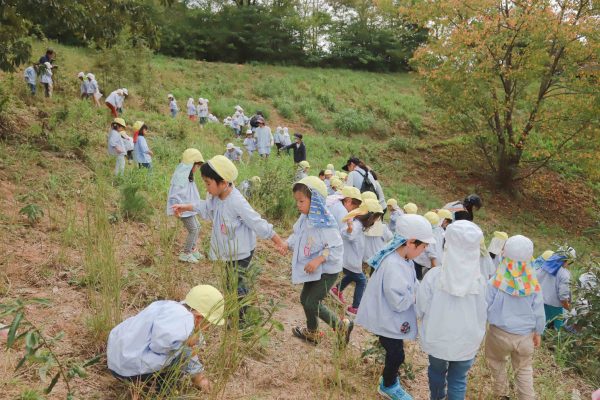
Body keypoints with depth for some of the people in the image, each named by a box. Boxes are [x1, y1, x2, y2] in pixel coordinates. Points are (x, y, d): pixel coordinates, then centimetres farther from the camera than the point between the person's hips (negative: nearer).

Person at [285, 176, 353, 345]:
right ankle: (312, 332, 41)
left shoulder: (325, 223, -28)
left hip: (327, 271, -9)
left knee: (312, 303, -6)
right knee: (305, 299, 19)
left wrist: (318, 260, -35)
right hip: (313, 270, 9)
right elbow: (297, 235, 11)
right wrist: (287, 244, -8)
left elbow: (337, 247, -26)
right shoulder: (305, 218, -2)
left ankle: (342, 326, 13)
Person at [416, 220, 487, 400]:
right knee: (458, 380, 19)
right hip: (466, 343, -1)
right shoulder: (480, 281, -22)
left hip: (436, 339, 1)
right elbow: (483, 316, -7)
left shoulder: (433, 276, -24)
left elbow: (421, 310, -12)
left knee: (437, 371, 26)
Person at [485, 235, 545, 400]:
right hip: (525, 335, 1)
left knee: (497, 361, 26)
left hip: (499, 332, -1)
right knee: (524, 369, 20)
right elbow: (539, 312, -2)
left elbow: (484, 307, -11)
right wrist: (538, 332, 14)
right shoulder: (533, 284, -12)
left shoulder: (496, 282, -20)